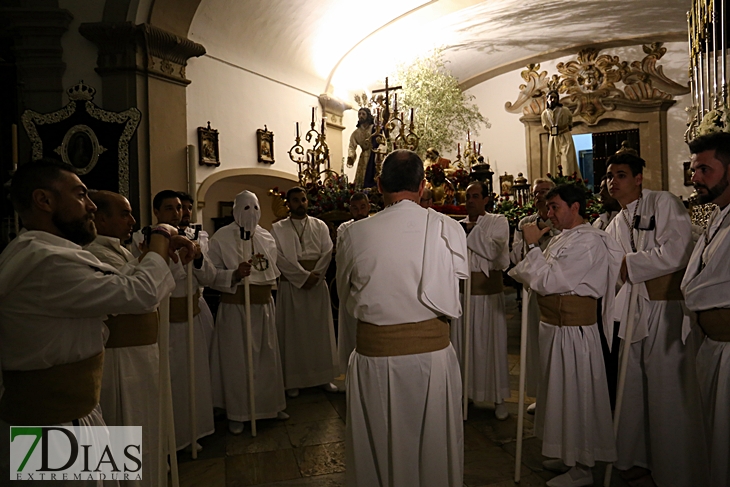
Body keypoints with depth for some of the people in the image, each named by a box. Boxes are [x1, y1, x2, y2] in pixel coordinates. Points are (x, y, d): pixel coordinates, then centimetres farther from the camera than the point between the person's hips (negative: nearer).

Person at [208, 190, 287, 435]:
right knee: (237, 359, 3)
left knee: (267, 357, 13)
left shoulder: (266, 237, 7)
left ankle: (270, 404, 30)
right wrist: (234, 275, -26)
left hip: (264, 305, 5)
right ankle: (236, 414, 18)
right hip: (235, 307, -5)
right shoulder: (221, 237, -8)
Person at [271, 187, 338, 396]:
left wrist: (313, 278, -13)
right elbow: (280, 258, -8)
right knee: (293, 332, 4)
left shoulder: (320, 226, 7)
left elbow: (327, 254, -1)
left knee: (320, 331, 7)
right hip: (290, 286, -2)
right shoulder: (278, 228, 2)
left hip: (317, 285, 2)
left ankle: (323, 376, 19)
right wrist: (304, 276, -15)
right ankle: (293, 380, 13)